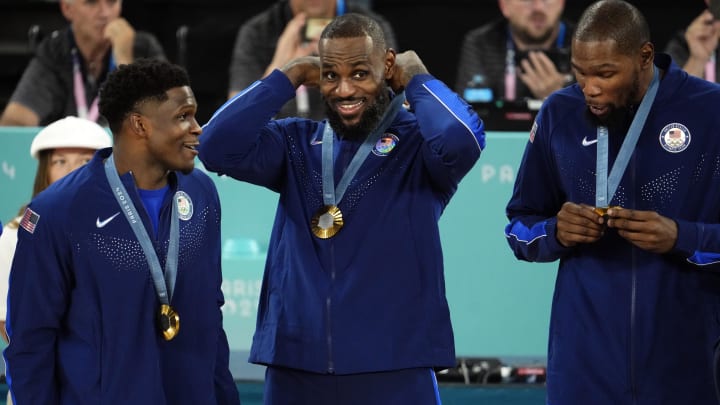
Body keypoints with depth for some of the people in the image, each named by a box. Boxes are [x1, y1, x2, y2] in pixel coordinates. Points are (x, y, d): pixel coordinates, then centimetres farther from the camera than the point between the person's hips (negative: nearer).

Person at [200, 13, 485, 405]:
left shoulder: (418, 140, 0)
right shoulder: (297, 143, 11)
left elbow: (461, 141, -23)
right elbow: (219, 147, -4)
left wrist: (416, 78, -5)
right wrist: (290, 77, 1)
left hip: (394, 371, -3)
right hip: (295, 367, 3)